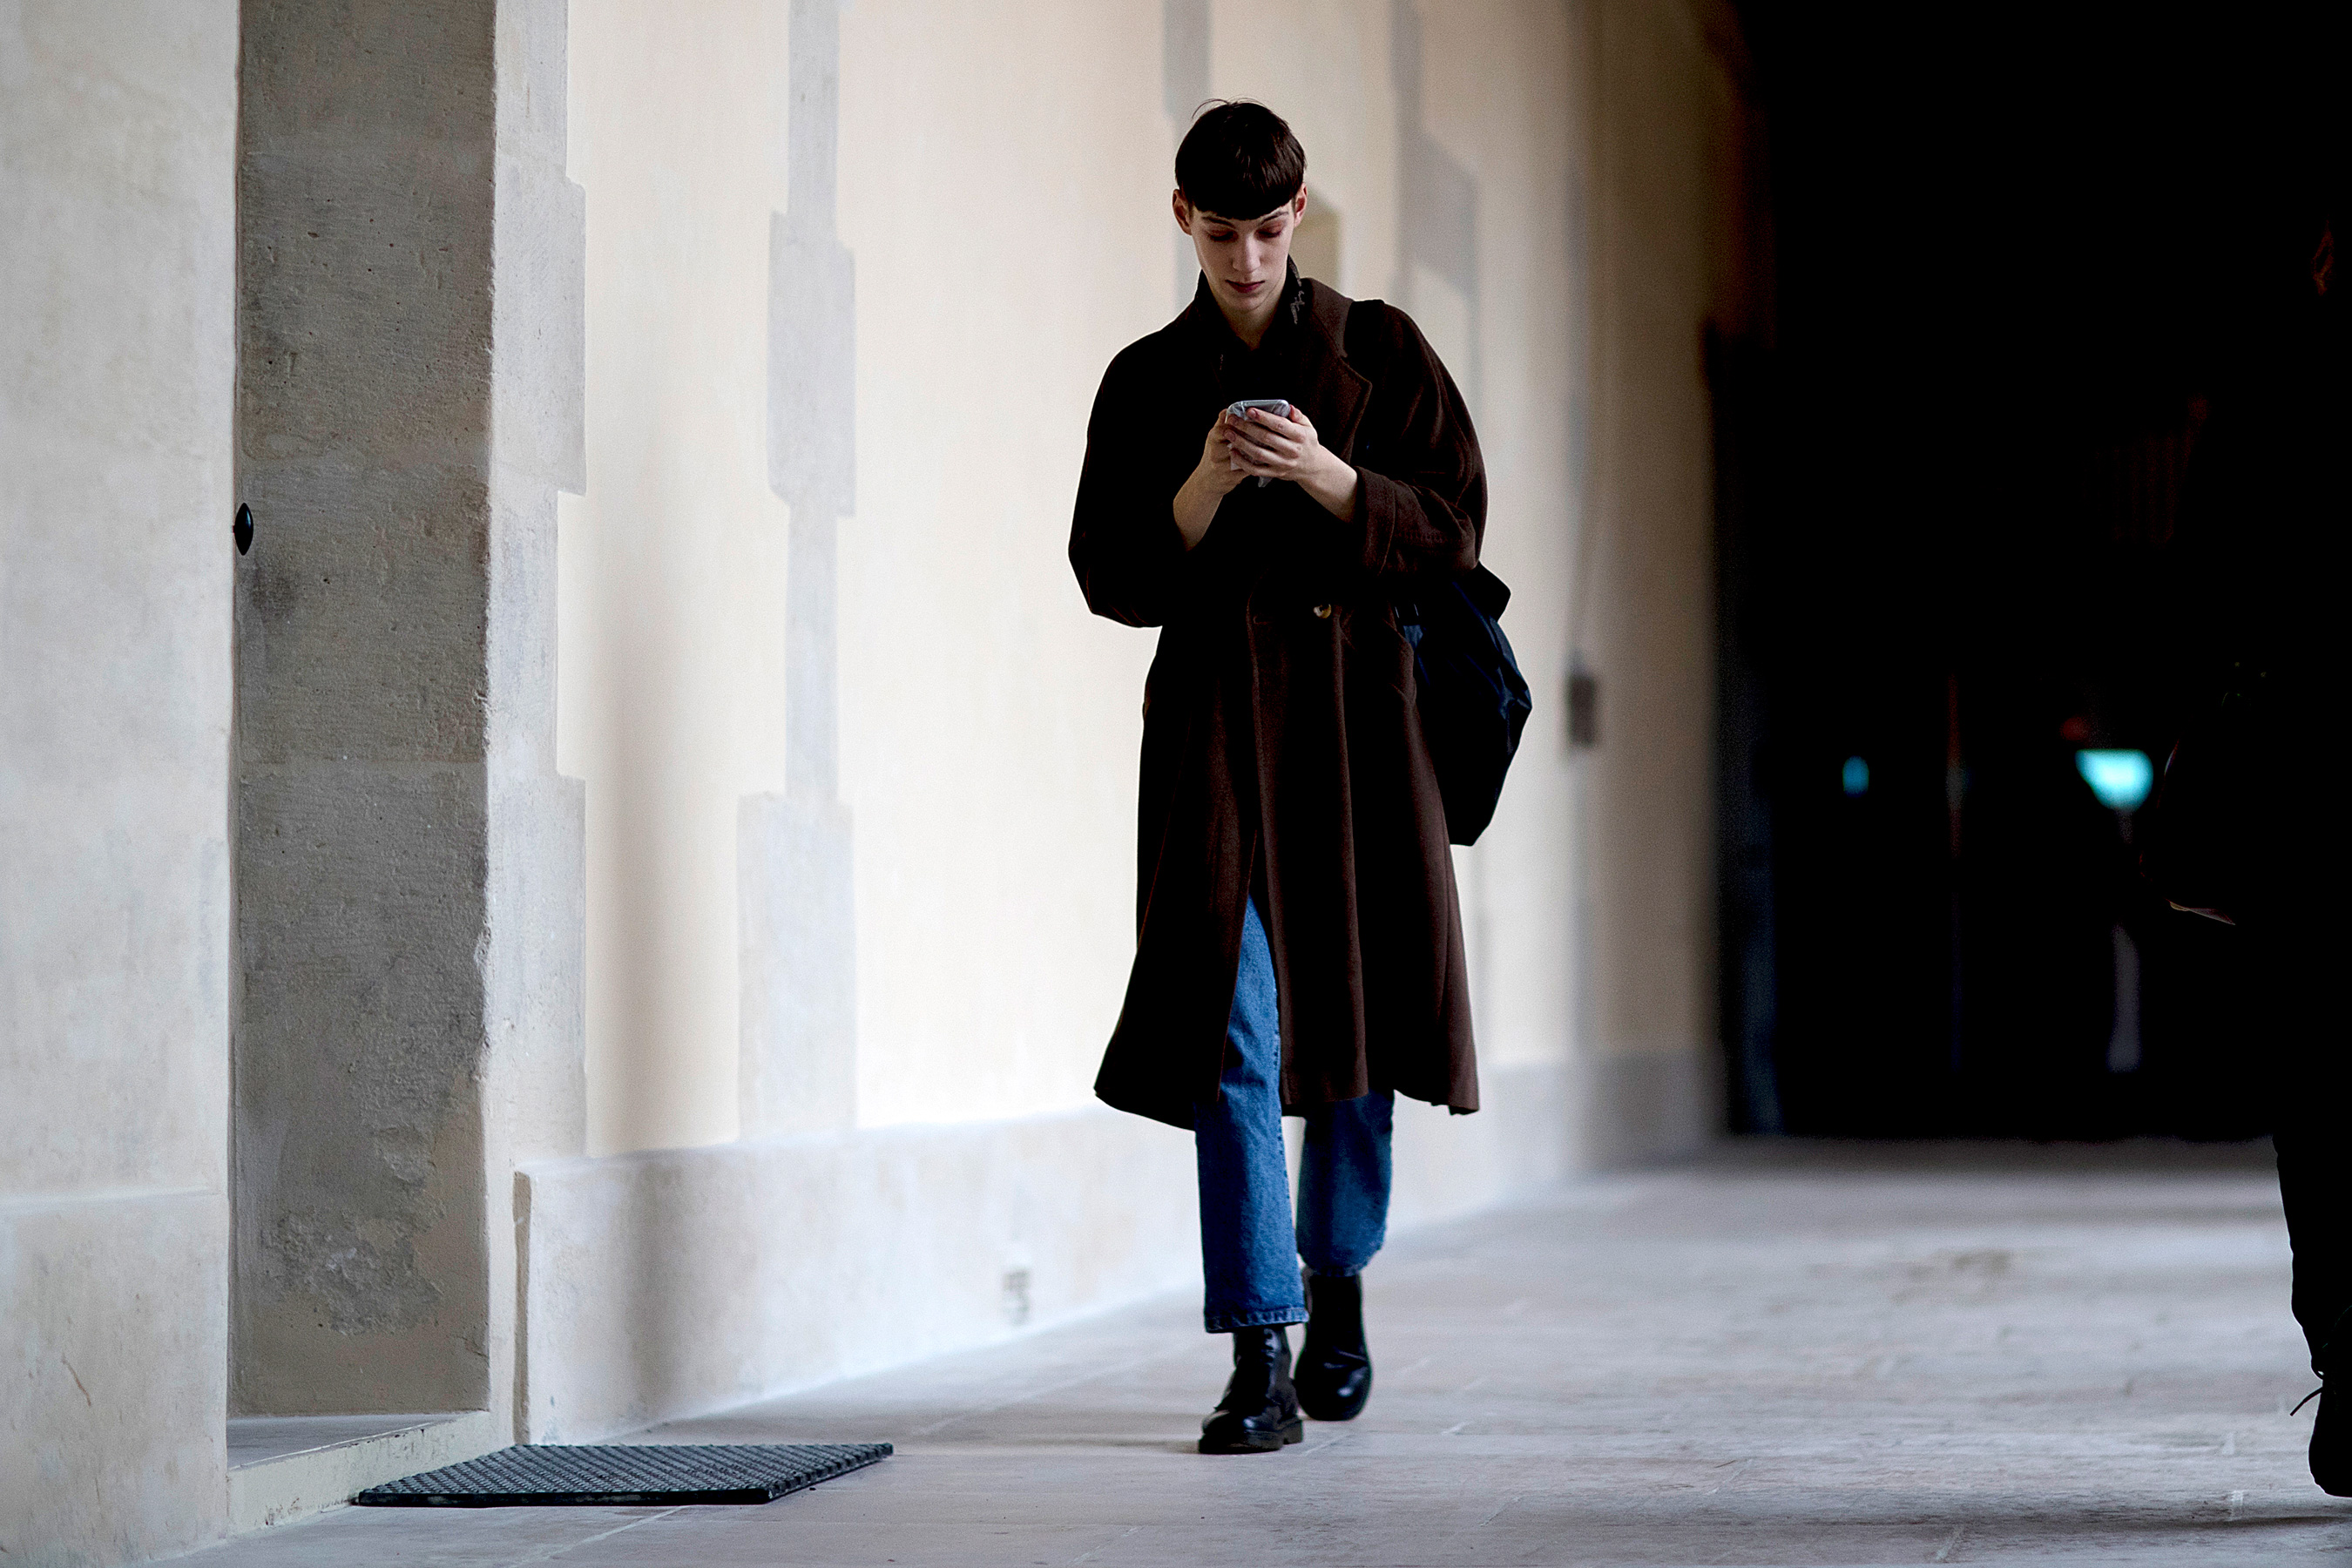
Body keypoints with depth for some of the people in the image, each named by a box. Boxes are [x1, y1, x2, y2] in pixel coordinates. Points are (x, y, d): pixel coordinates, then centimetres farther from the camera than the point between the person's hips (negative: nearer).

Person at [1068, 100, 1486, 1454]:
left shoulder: (1383, 352, 6)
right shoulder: (1148, 382, 7)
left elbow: (1453, 531, 0)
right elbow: (1116, 580, 3)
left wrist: (1328, 477, -15)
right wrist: (1203, 491, -14)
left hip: (1358, 703, 1)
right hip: (1217, 717, -1)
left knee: (1364, 1008, 8)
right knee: (1232, 1025, -10)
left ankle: (1339, 1283, 32)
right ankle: (1263, 1356, -11)